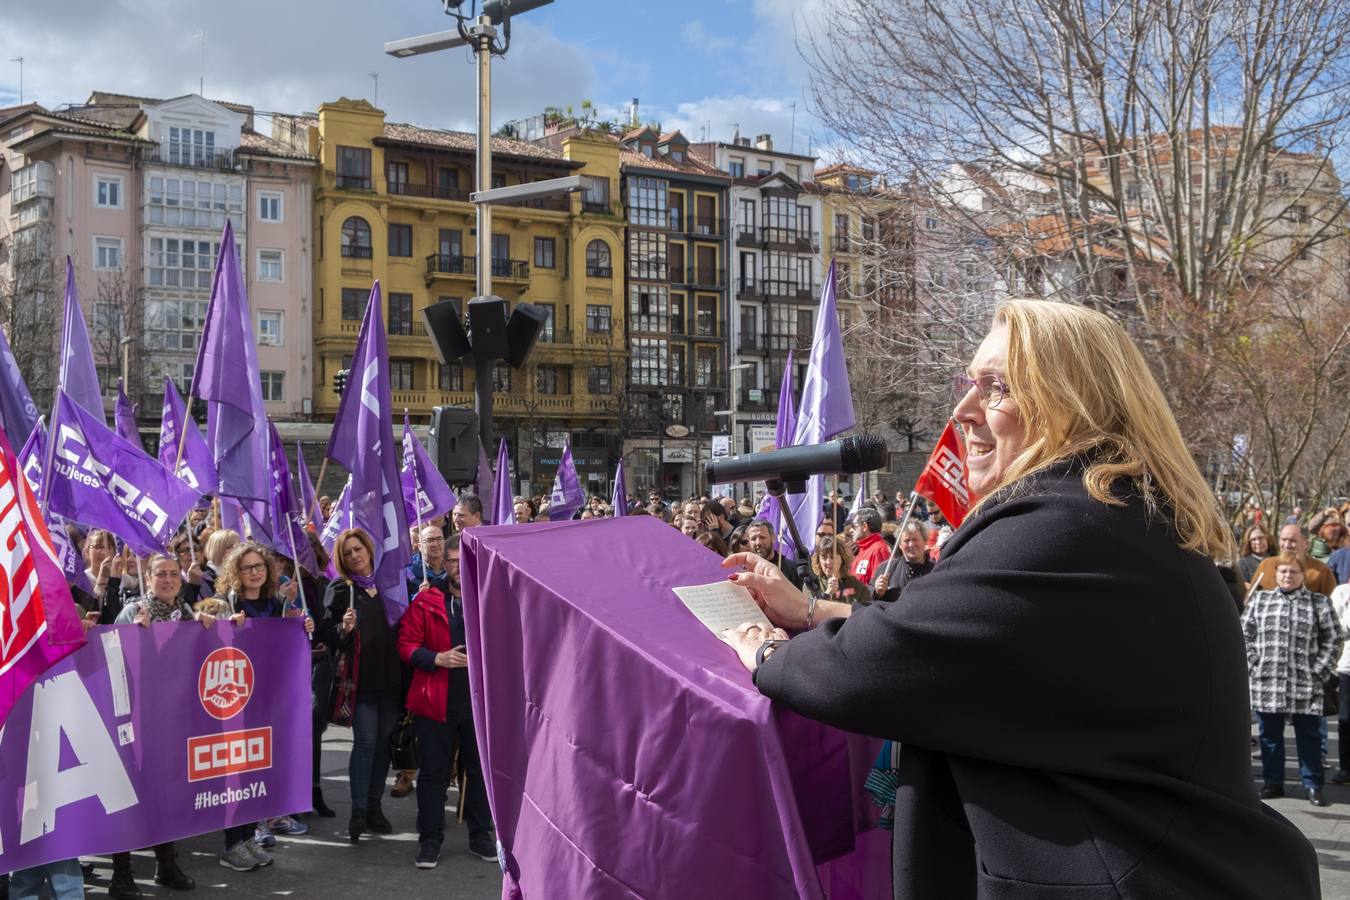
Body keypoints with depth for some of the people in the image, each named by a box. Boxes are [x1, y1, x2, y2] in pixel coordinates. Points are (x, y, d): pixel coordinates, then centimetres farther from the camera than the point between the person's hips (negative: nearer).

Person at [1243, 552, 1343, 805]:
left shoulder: (1318, 604, 4)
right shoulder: (1259, 600, 9)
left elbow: (1334, 640, 3)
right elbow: (1245, 634, 8)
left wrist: (1320, 671, -4)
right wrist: (1252, 666, -1)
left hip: (1305, 684, -2)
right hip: (1266, 682, 2)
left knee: (1309, 735, 4)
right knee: (1270, 734, 9)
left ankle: (1313, 785, 12)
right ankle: (1273, 782, 19)